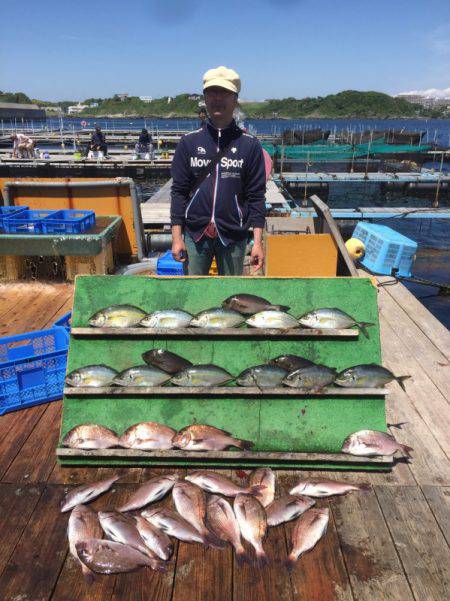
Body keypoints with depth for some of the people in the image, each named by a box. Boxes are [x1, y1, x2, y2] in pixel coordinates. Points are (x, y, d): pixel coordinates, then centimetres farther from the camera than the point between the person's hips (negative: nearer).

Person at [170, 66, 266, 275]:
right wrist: (176, 236, -1)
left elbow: (256, 196, 0)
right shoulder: (189, 142, 3)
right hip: (195, 234, 1)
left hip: (233, 236, 0)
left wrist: (258, 241, -6)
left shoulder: (250, 145, 0)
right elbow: (179, 191, 4)